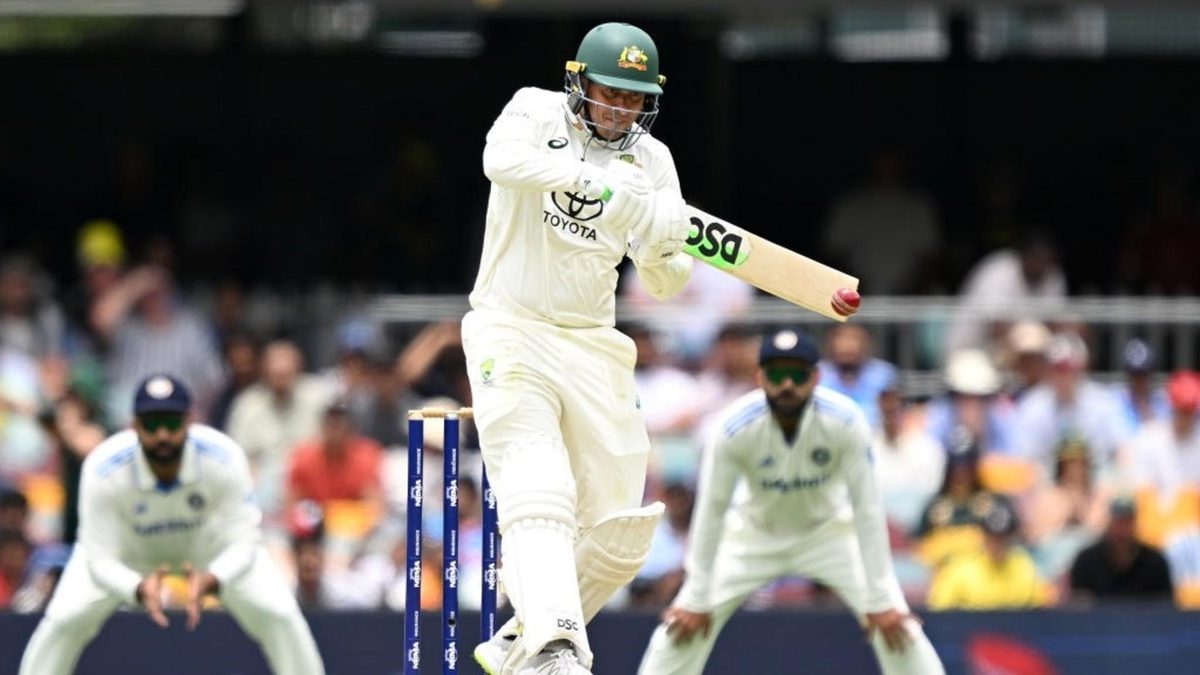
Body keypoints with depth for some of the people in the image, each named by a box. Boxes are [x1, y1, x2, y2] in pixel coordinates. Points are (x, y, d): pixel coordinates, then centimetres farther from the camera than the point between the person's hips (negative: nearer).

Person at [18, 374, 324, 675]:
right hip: (127, 548, 0)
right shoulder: (103, 470, -36)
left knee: (279, 615, -15)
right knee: (64, 619, -18)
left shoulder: (224, 459, -35)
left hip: (211, 543, 0)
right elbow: (99, 559, -32)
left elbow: (242, 543, -32)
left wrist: (211, 581, -53)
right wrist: (138, 589, -54)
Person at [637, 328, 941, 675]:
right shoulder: (736, 427, -29)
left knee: (894, 624, -16)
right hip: (754, 534, 0)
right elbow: (711, 509, -21)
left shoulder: (846, 422, -29)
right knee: (684, 623, -11)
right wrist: (696, 599, -18)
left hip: (829, 528, 0)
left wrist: (880, 599, -25)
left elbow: (867, 508, -25)